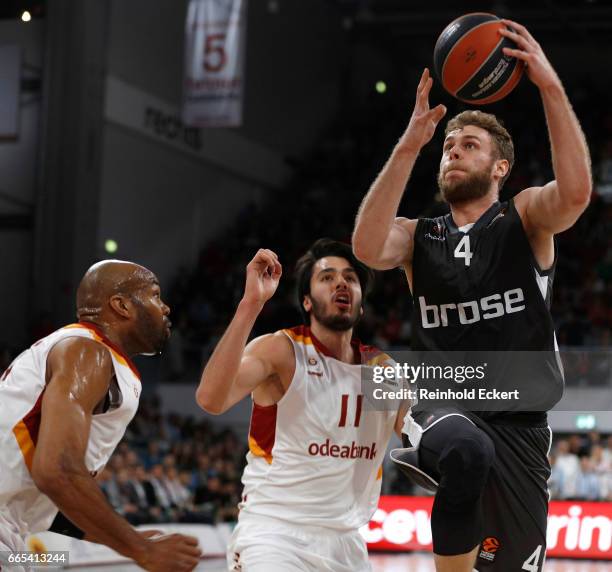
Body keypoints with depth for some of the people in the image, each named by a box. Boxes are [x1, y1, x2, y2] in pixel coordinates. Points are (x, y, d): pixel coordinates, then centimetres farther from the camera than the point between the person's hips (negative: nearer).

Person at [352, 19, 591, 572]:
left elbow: (576, 192, -20)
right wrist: (410, 144, -18)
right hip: (443, 404, 0)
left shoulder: (525, 218, 4)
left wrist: (551, 86, -26)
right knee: (466, 449, -38)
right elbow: (367, 247, -15)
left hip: (518, 421, 1)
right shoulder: (419, 237, 9)